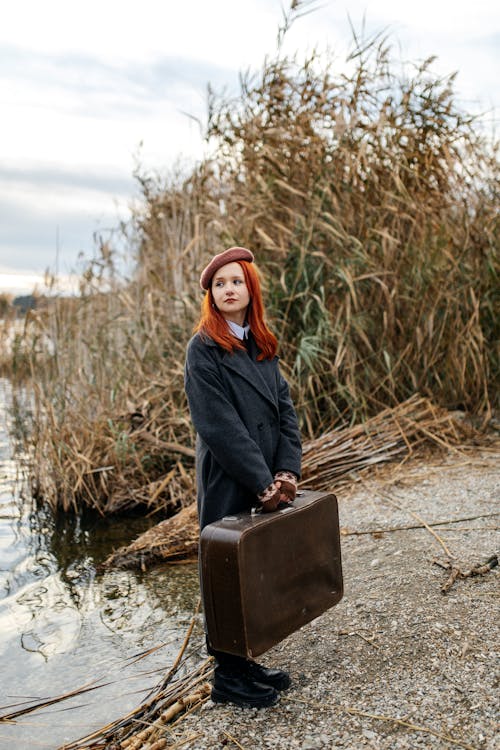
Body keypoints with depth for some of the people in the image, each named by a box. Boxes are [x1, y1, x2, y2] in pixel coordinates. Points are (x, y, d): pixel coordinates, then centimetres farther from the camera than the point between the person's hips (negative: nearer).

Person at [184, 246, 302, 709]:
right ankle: (227, 676, 21)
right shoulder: (204, 349, -10)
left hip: (268, 484, 7)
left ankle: (246, 662, 31)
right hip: (228, 484, -7)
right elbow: (219, 425, -17)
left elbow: (284, 407, 5)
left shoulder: (262, 345, 10)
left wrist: (287, 471, -7)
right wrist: (261, 482, -18)